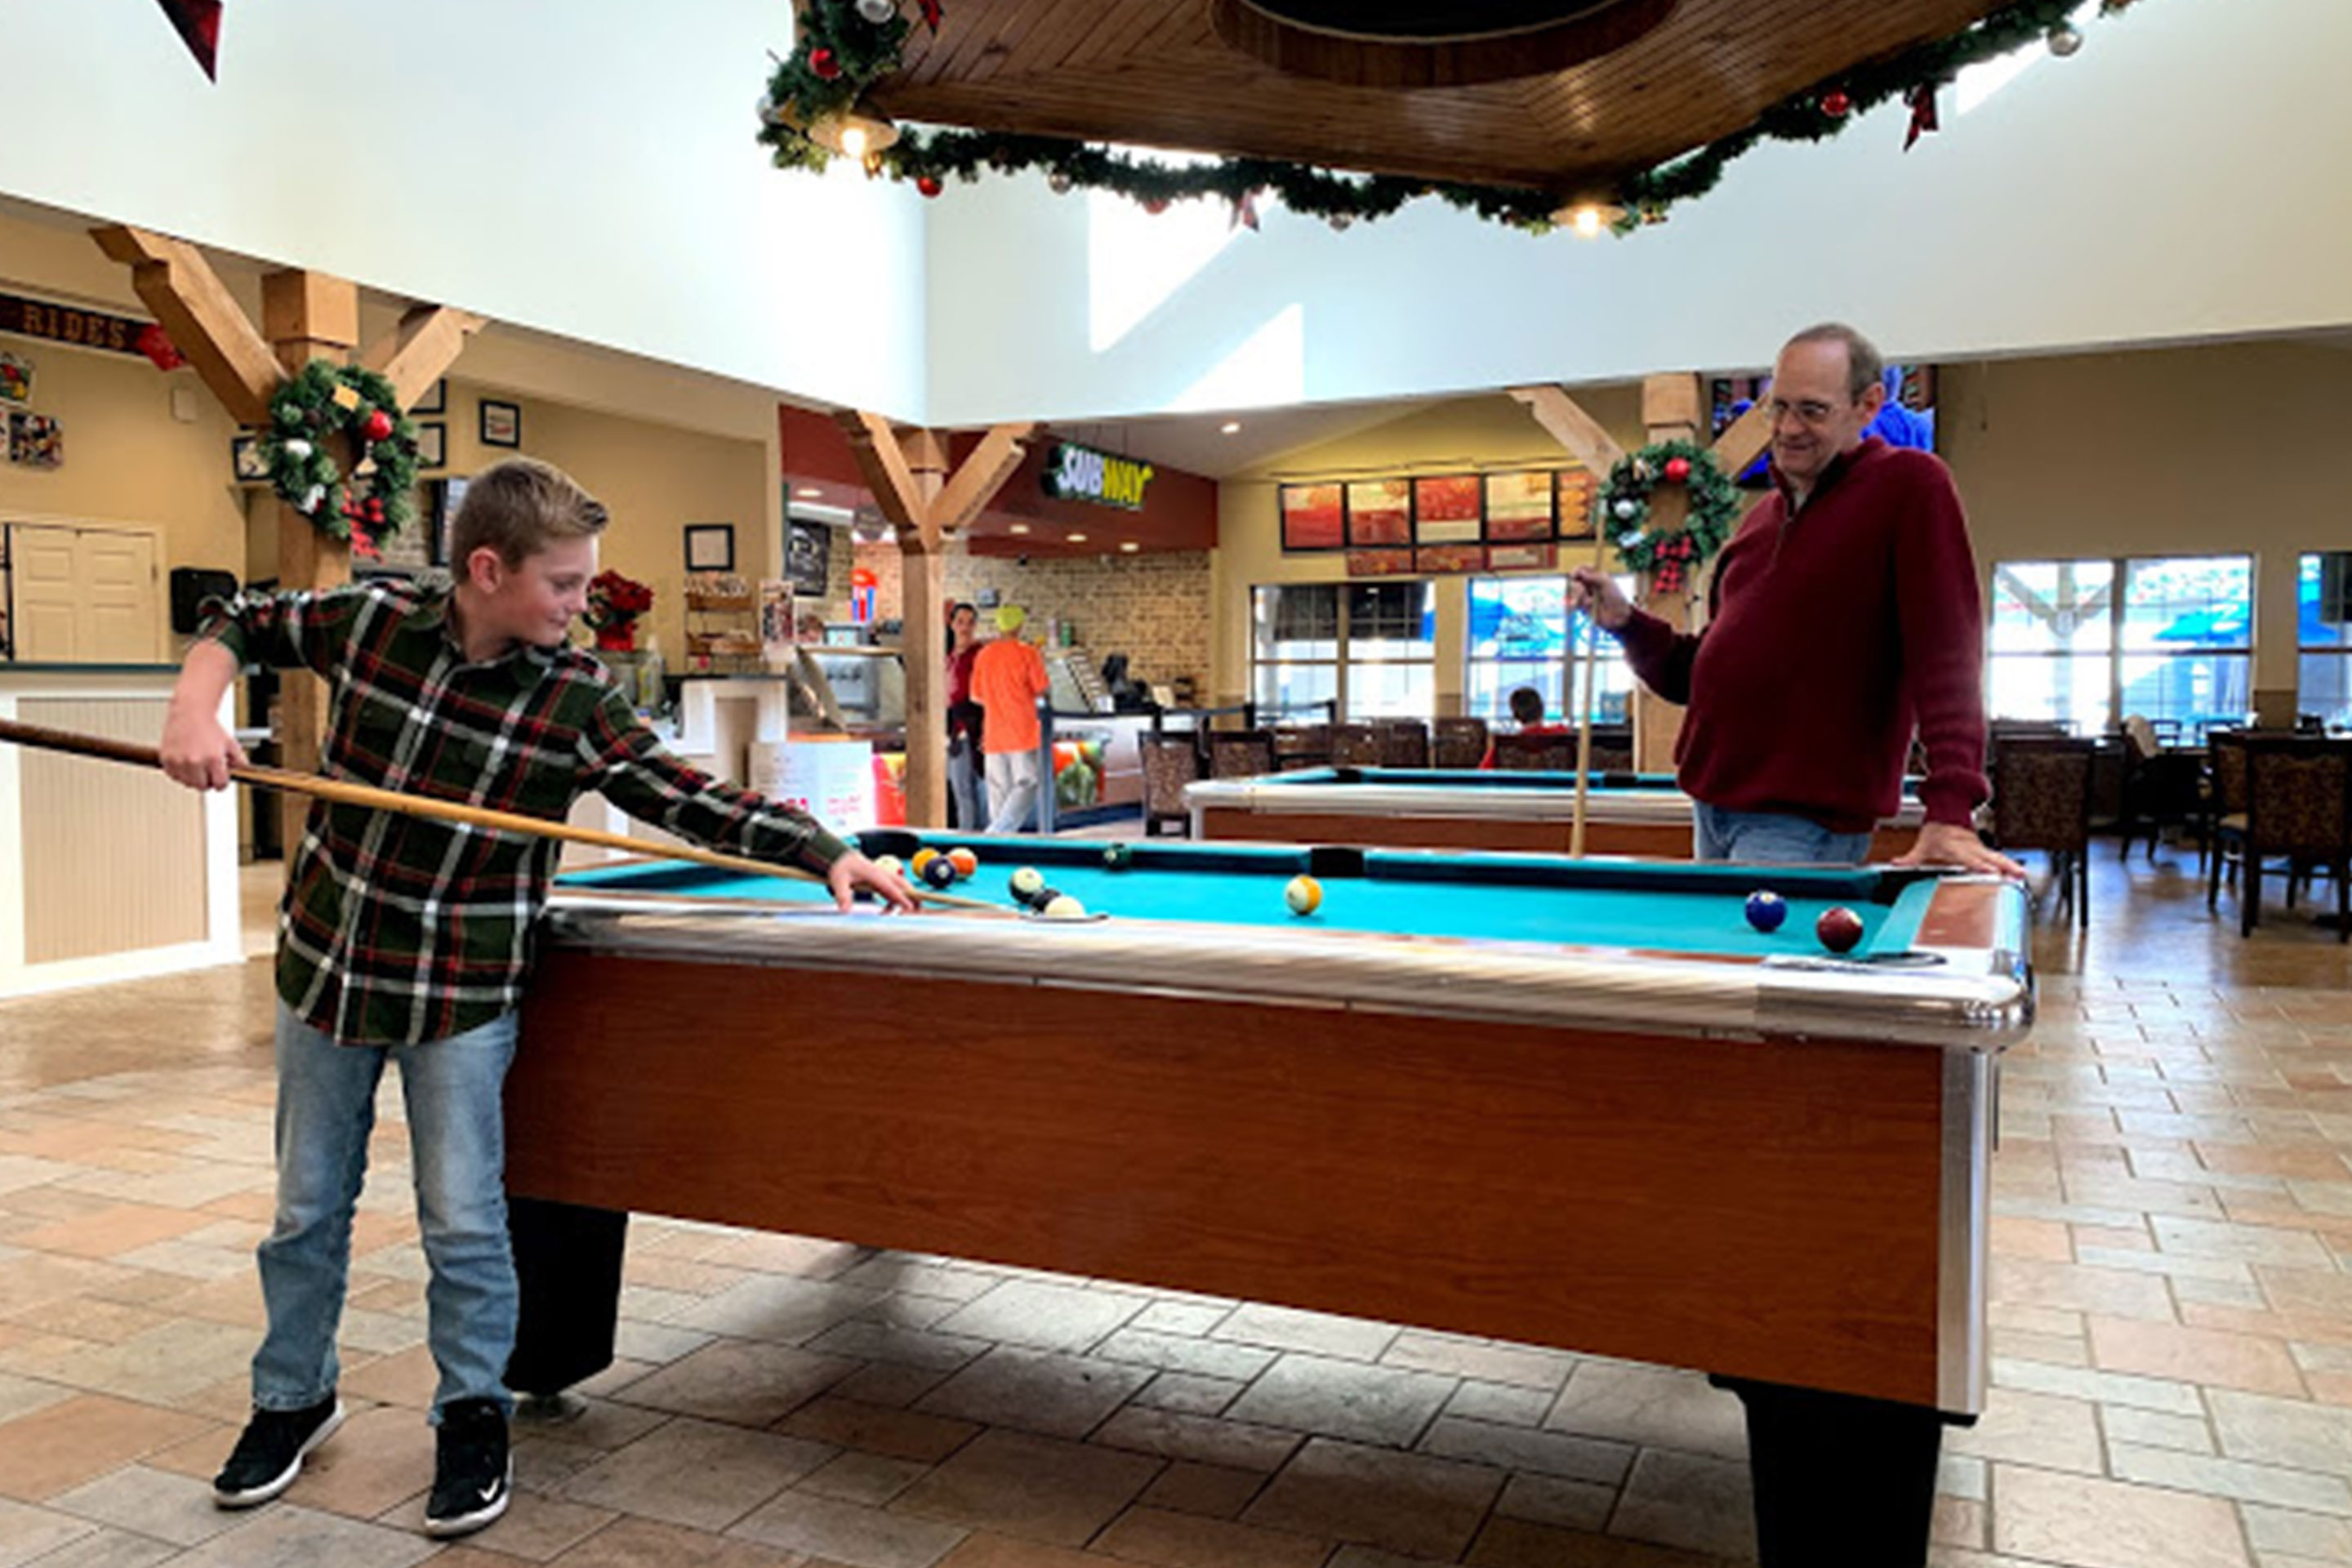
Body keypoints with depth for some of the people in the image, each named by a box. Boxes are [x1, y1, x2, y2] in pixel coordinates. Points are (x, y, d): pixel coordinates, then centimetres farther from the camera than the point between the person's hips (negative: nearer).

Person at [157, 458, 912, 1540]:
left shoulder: (575, 701, -13)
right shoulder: (370, 620, -7)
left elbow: (691, 800, -14)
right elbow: (242, 623, 10)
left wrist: (828, 854, -24)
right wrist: (196, 705, -10)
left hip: (460, 998, -3)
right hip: (326, 965, 3)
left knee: (464, 1225, 2)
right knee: (307, 1208, 17)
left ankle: (473, 1419, 24)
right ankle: (293, 1400, 39)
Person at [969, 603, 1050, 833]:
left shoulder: (983, 655, 6)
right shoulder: (1027, 654, -8)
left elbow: (976, 696, 9)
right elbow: (1042, 691, -4)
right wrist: (1041, 665, 13)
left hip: (994, 734, 5)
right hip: (1023, 732, -5)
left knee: (999, 790, 9)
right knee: (1027, 784, -3)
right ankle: (998, 832, -17)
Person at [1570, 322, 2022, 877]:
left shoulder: (1911, 487, -6)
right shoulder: (1763, 517, 16)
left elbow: (1947, 654, -16)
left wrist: (1950, 812, -25)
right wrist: (1626, 623, 3)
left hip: (1808, 823, -7)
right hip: (1713, 805, 7)